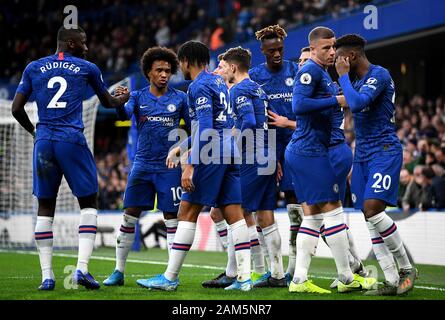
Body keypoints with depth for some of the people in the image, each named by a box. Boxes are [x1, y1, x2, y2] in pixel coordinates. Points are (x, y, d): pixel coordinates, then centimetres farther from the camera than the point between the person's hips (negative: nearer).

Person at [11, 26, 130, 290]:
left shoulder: (34, 68, 11)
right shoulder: (87, 68, 7)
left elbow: (17, 108, 10)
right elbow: (108, 102, 23)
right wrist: (124, 97, 46)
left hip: (44, 142, 3)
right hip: (72, 141, -3)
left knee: (45, 207, 11)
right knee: (89, 203, 8)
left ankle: (47, 275, 6)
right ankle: (82, 268, -6)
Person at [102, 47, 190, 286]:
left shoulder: (179, 98, 4)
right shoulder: (138, 97, 5)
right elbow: (124, 114, -14)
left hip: (169, 166, -1)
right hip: (142, 165, 1)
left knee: (172, 219, -2)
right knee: (129, 217, -1)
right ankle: (119, 271, 7)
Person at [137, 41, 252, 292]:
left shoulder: (199, 87, -9)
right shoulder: (218, 81, 20)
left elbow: (205, 128, -19)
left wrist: (190, 165, -22)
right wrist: (181, 148, 34)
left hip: (212, 156, -9)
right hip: (231, 153, 9)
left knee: (188, 212, -4)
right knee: (234, 213, 3)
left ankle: (170, 278, -2)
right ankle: (245, 278, -3)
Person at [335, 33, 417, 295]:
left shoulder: (379, 75, -12)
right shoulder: (356, 80, 16)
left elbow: (357, 104, -26)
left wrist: (343, 76, -13)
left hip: (384, 152, -9)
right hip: (362, 155, 9)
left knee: (373, 210, -20)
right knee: (370, 218, 1)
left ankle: (407, 268, -5)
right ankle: (392, 281, 2)